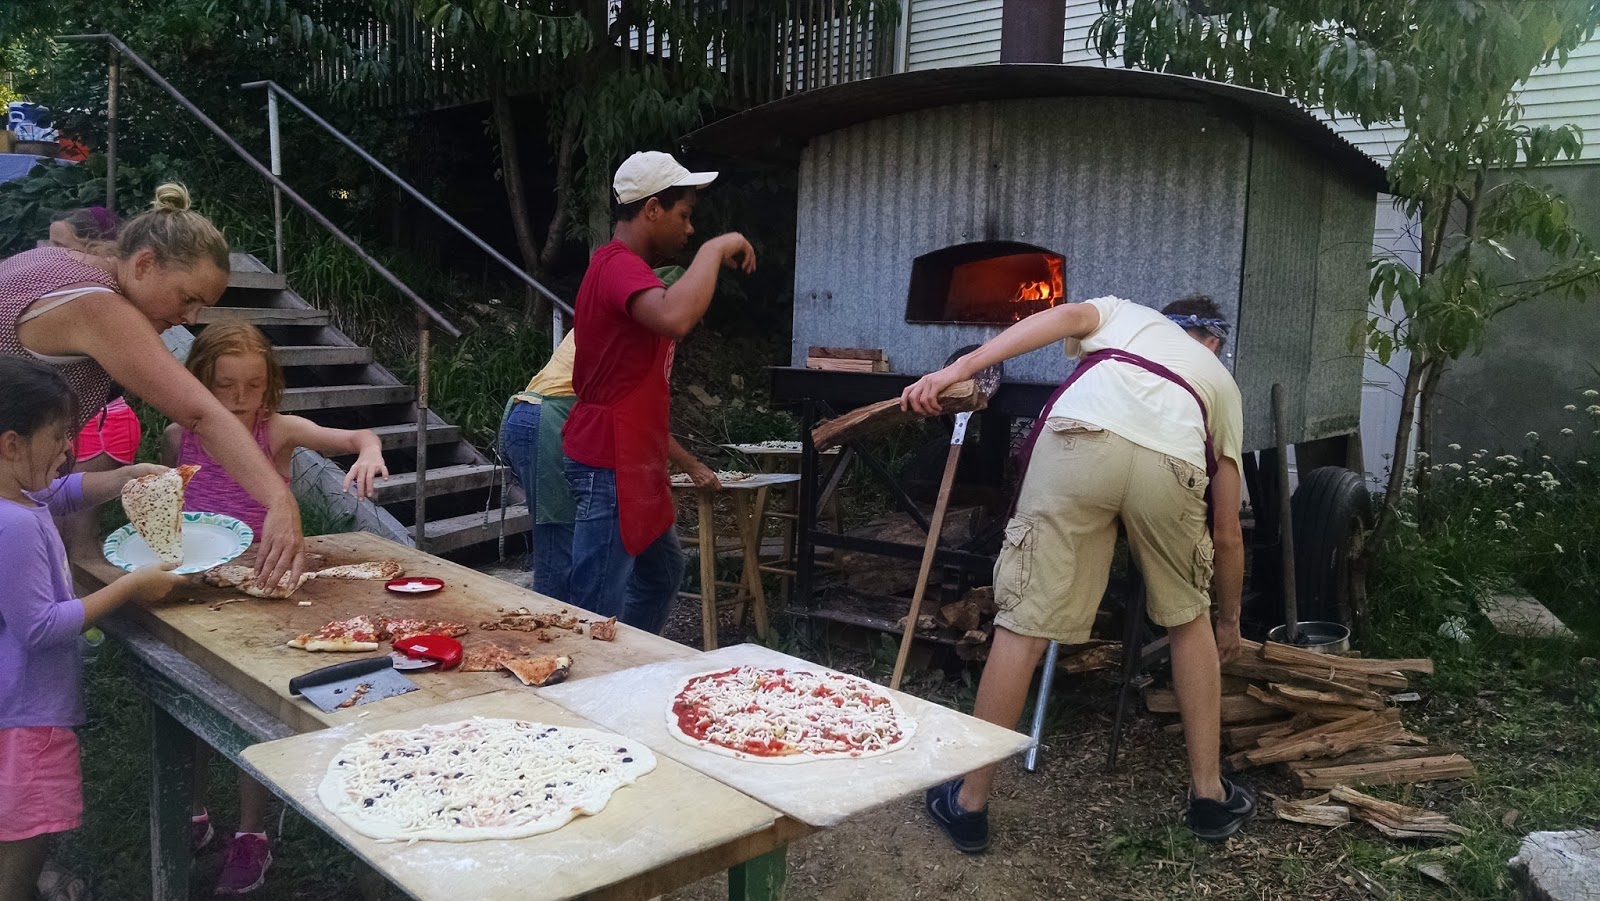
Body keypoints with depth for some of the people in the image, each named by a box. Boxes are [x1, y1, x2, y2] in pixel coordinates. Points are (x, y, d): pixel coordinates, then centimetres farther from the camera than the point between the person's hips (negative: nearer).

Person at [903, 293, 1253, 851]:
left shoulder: (1124, 311, 40)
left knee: (1024, 623, 5)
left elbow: (1064, 316, 12)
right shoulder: (1222, 381, 40)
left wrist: (958, 369, 2)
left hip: (1080, 437, -1)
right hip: (1171, 463, 2)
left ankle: (968, 802, 15)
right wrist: (1229, 620, 51)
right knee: (1189, 618, 26)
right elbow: (1227, 533, 37)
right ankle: (1209, 796, 35)